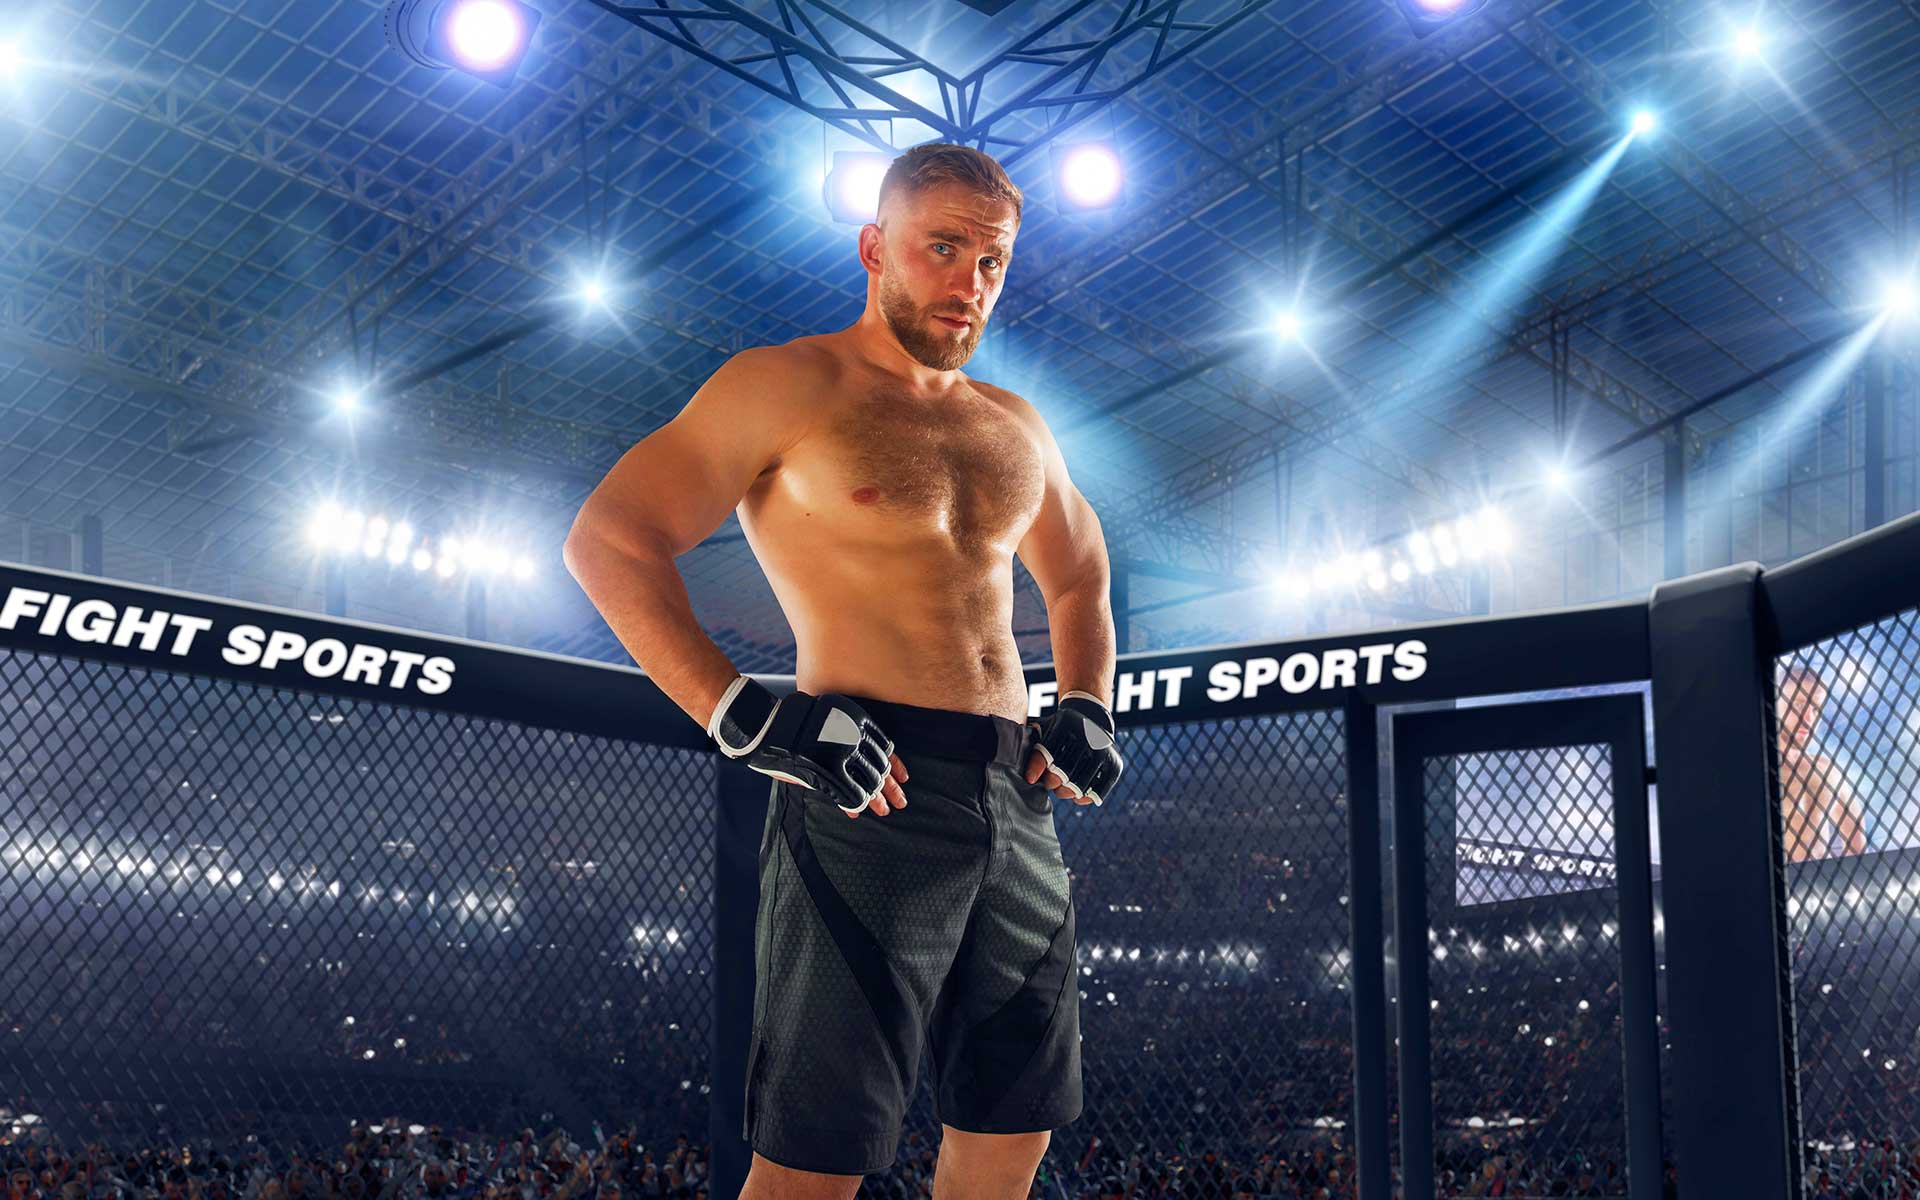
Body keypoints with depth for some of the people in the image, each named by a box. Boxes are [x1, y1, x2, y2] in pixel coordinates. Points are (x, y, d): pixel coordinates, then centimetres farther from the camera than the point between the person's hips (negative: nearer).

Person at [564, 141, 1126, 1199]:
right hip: (868, 800, -7)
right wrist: (743, 718, -17)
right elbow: (607, 540, -9)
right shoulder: (788, 387, 0)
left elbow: (1079, 579, 36)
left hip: (1018, 808, 7)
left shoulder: (1015, 428, 19)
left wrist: (1087, 710, 16)